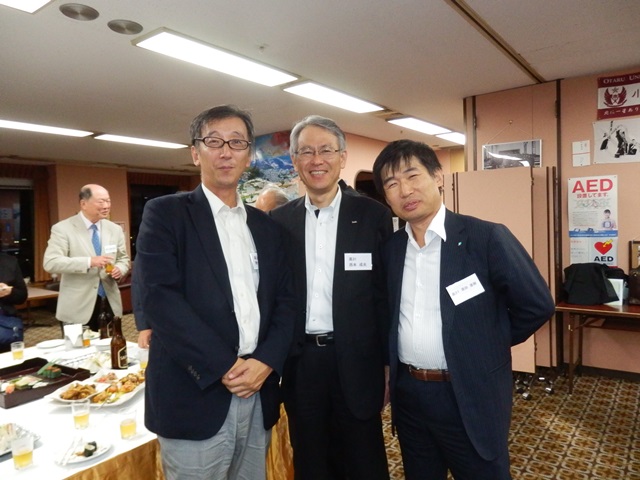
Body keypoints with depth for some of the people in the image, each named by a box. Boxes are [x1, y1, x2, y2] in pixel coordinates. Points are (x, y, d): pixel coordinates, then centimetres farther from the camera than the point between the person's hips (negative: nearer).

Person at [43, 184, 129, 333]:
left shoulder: (115, 229, 8)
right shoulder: (62, 229, -8)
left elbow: (123, 259, 15)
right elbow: (50, 262, -17)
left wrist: (119, 269, -9)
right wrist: (89, 262, -27)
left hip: (110, 303, 5)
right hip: (78, 307, -4)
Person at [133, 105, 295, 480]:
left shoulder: (267, 227, 11)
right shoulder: (165, 213, -3)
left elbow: (285, 302, 7)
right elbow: (158, 298, -14)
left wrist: (266, 361, -9)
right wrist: (223, 367, -15)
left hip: (258, 395, 5)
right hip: (196, 396, -4)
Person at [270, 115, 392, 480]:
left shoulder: (373, 215, -5)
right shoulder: (279, 221, 2)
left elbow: (386, 295, -4)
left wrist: (387, 365, -3)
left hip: (355, 361, -2)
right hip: (301, 363, 3)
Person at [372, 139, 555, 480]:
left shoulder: (486, 237, -15)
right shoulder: (391, 247, 2)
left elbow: (537, 305, -10)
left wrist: (486, 346, -2)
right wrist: (388, 365, 7)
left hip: (469, 397, -5)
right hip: (407, 394, 5)